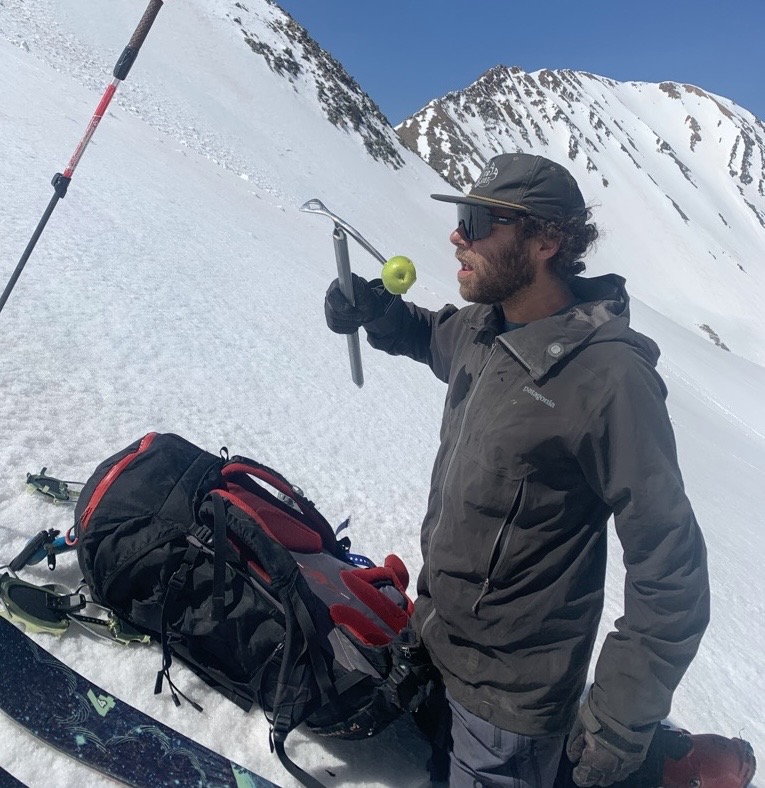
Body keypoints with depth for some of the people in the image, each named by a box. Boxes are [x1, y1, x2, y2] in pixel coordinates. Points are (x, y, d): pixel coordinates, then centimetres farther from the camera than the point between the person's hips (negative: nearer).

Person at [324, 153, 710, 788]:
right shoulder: (483, 327, -5)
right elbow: (435, 336, 19)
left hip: (509, 695, -7)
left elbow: (671, 569, -20)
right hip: (439, 644, 8)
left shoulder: (609, 377, -26)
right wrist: (378, 312, -1)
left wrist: (622, 721, -14)